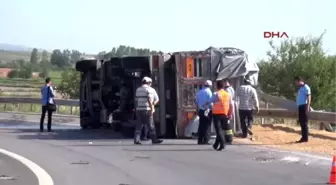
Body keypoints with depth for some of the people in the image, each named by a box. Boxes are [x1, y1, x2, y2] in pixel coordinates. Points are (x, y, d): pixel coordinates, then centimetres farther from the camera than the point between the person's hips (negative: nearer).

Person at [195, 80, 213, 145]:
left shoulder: (199, 92, 10)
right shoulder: (209, 92, -8)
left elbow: (197, 103, 13)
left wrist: (198, 111, 20)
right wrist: (211, 109, -5)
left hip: (201, 110, 6)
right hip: (208, 111, -6)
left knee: (201, 125, 9)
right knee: (207, 126, -2)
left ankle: (200, 140, 8)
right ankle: (206, 140, -5)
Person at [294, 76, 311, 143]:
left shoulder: (305, 87, -8)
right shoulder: (300, 88, 20)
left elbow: (309, 97, -15)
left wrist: (308, 106, -22)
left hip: (304, 106, -10)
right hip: (300, 106, 10)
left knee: (304, 122, -9)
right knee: (301, 122, 10)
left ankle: (305, 138, -8)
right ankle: (303, 137, 14)